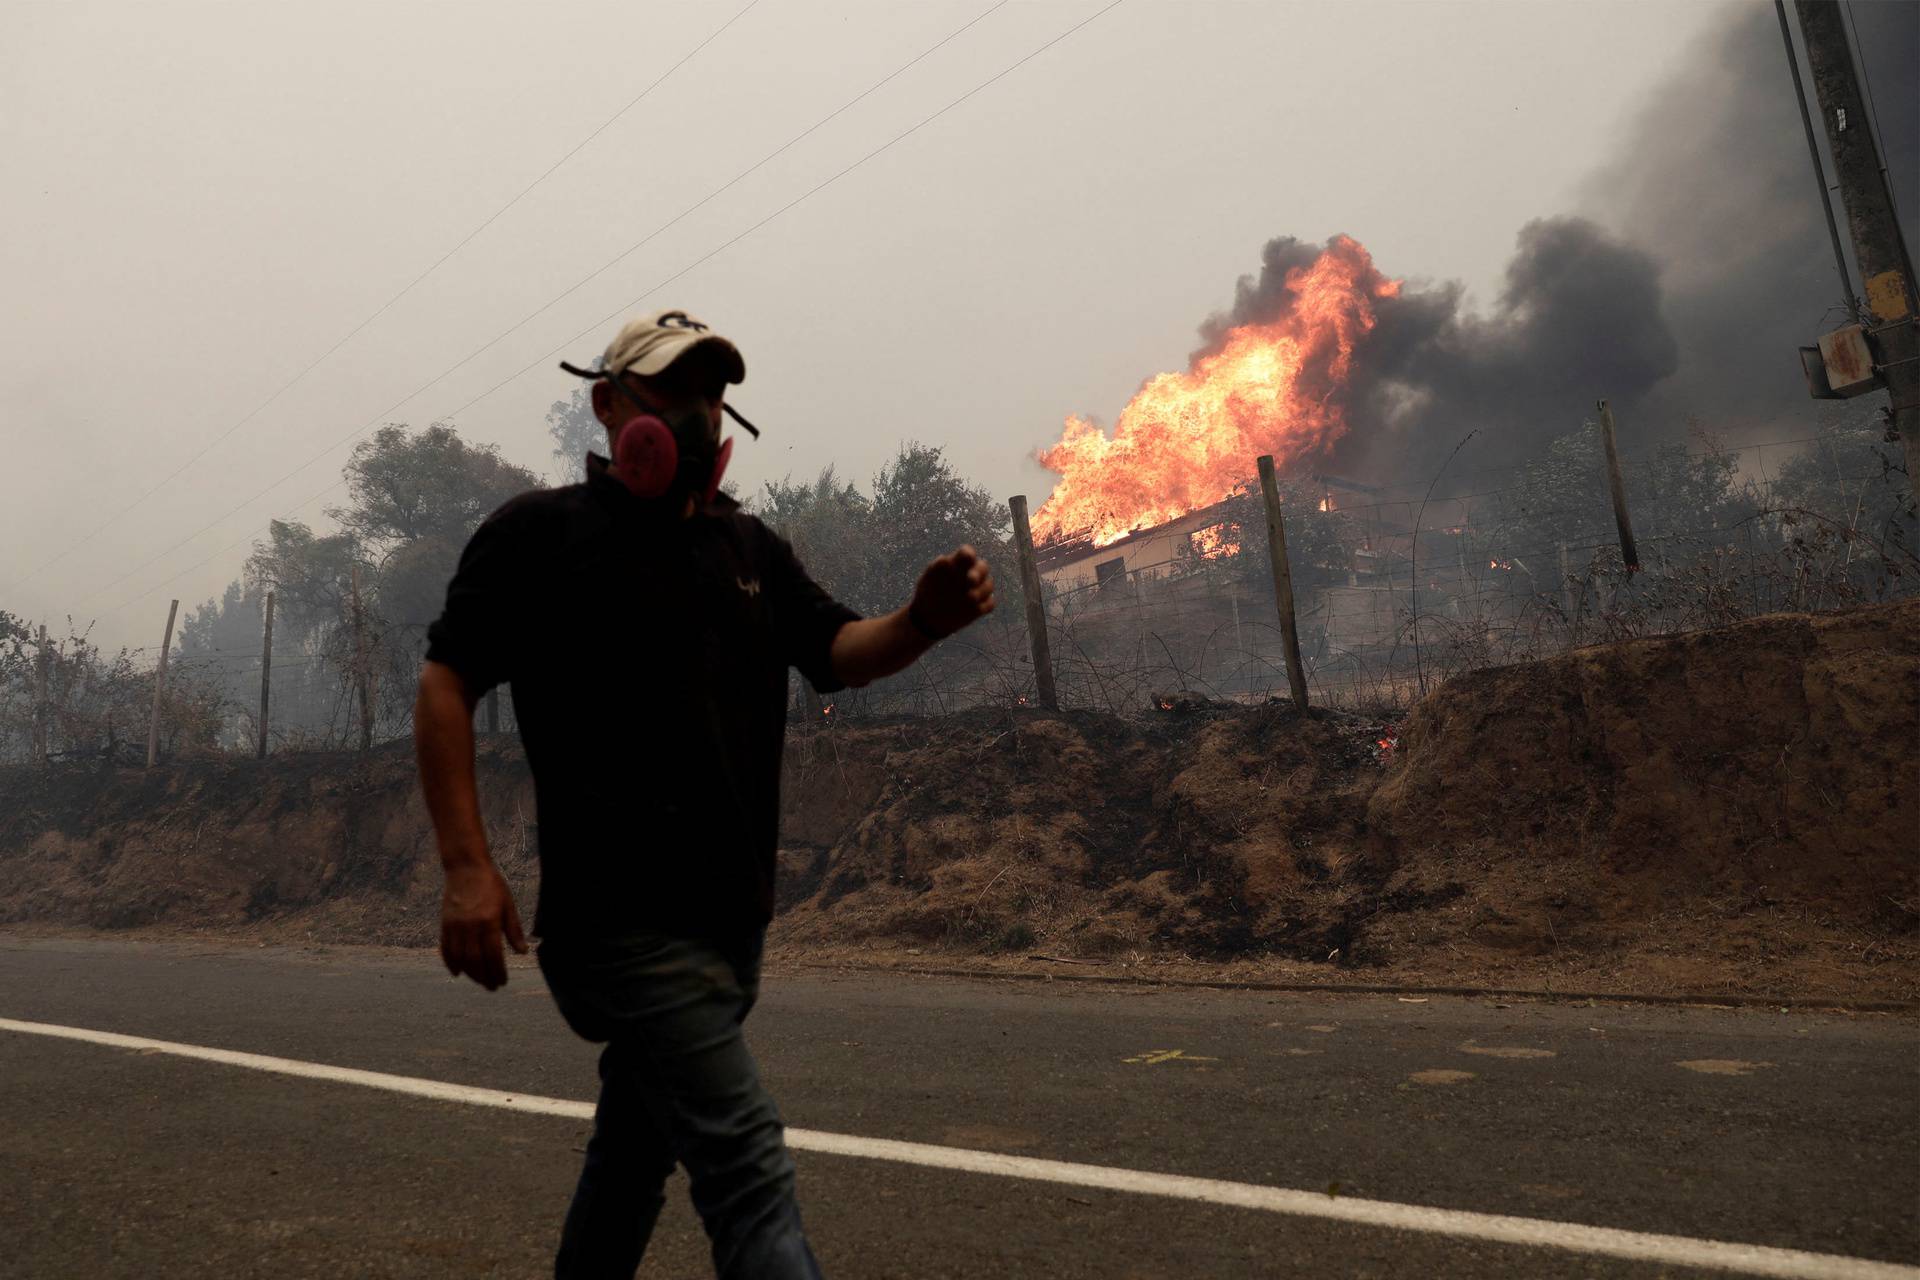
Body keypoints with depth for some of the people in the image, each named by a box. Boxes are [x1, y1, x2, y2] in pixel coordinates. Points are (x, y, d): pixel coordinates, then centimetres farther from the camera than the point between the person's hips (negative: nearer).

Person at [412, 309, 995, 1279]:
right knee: (749, 1173, -13)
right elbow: (446, 686, -6)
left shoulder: (749, 546, 14)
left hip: (727, 917, 7)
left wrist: (921, 621, -17)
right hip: (623, 917, -7)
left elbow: (837, 652, 6)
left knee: (635, 1149, 23)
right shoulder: (543, 532, -3)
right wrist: (466, 865, -16)